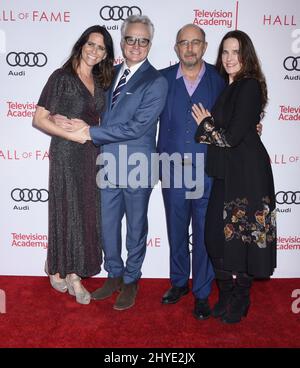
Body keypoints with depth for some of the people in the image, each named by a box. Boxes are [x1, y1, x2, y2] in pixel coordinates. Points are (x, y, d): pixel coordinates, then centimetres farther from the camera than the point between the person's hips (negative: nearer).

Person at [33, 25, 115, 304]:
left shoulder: (100, 82, 10)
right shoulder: (62, 77, -7)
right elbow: (39, 119, -11)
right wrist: (73, 135, -16)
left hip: (92, 155, 6)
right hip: (66, 155, -6)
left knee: (87, 214, 8)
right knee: (65, 212, 4)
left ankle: (74, 275, 23)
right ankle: (56, 269, 24)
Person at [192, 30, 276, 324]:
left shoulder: (249, 86, -13)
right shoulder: (228, 87, 14)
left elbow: (233, 136, -19)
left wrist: (205, 124, -5)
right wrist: (208, 124, -3)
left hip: (246, 172, -8)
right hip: (225, 172, 8)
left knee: (238, 236, 4)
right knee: (218, 233, 11)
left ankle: (239, 302, 26)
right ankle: (226, 296, 30)